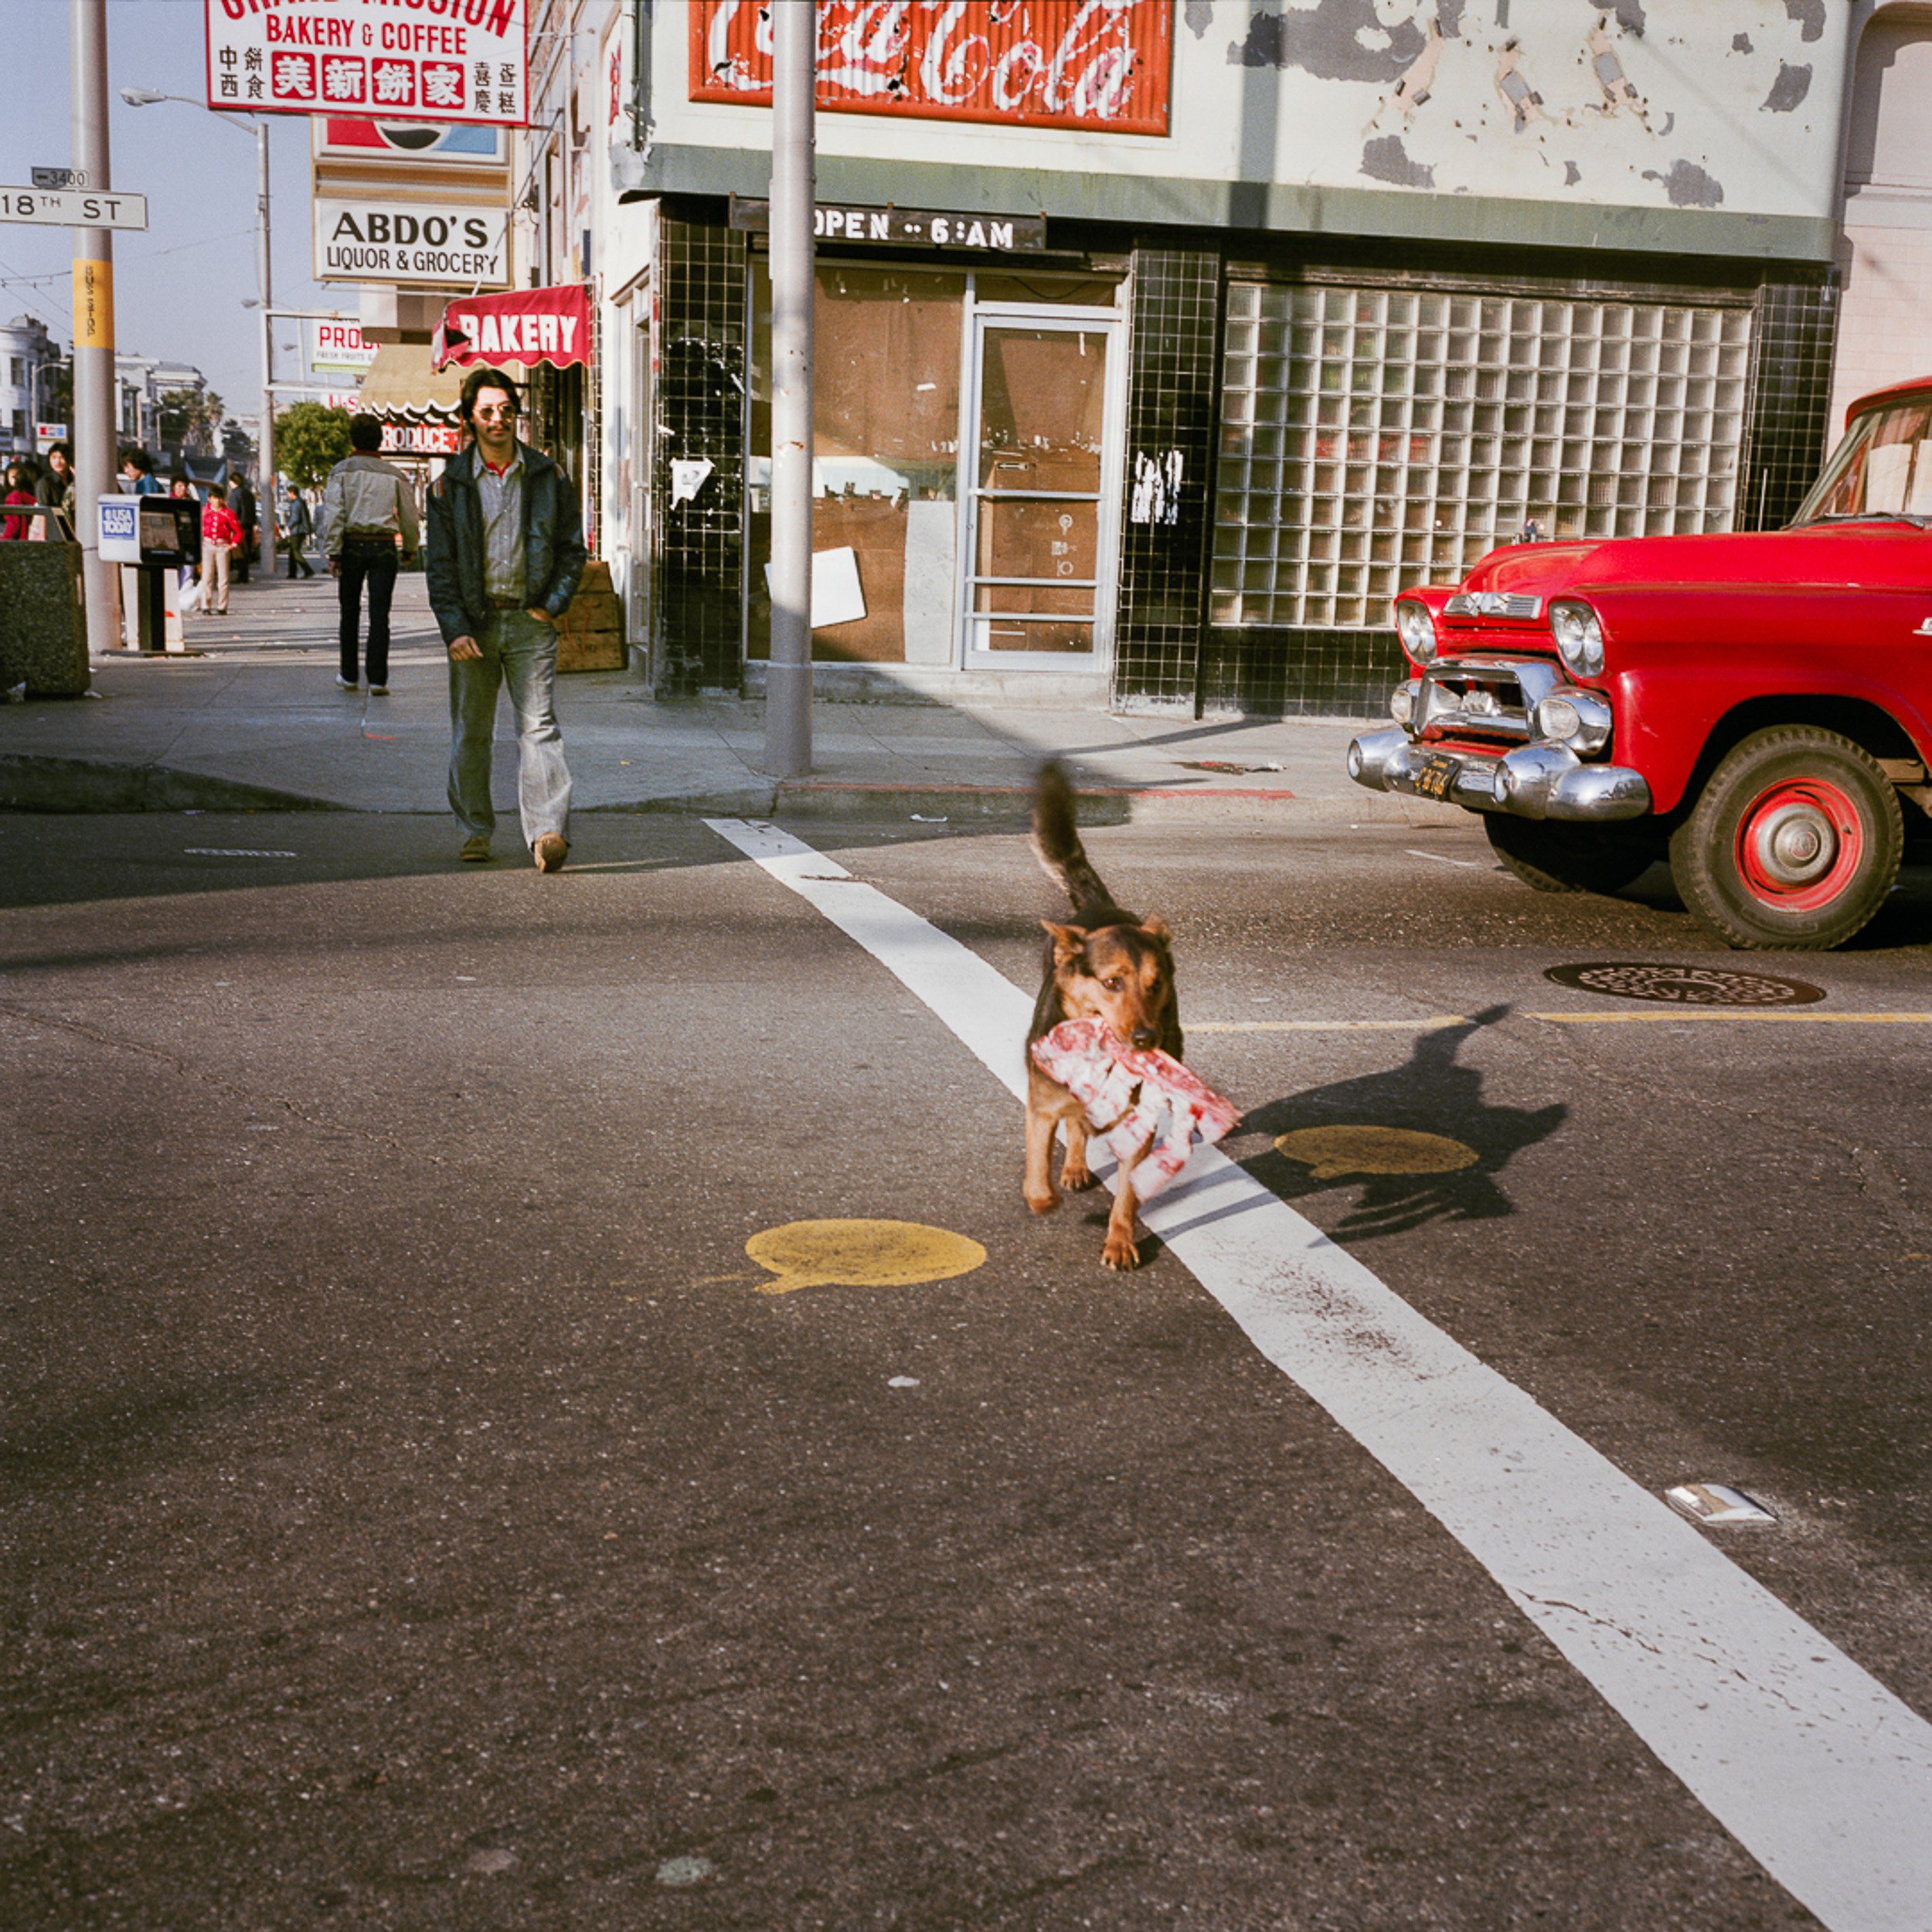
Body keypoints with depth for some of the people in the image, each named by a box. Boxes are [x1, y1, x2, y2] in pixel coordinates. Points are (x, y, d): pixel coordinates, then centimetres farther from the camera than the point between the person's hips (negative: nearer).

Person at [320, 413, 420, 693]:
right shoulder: (394, 475, 5)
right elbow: (409, 516, 7)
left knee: (350, 613, 11)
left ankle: (348, 676, 18)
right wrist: (410, 549, 21)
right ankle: (378, 680, -5)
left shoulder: (342, 471, 1)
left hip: (352, 546, 0)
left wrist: (333, 553, -6)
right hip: (384, 547, 0)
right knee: (380, 615, 0)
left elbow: (333, 514, -6)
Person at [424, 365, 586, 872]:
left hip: (530, 621, -1)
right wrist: (454, 628, -10)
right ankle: (475, 828, 20)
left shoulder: (546, 477, 5)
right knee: (470, 730, 8)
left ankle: (547, 831, -18)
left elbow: (573, 548, 11)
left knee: (538, 725, -11)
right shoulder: (451, 483, 3)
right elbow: (440, 563, 1)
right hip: (474, 621, 1)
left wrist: (553, 604, -2)